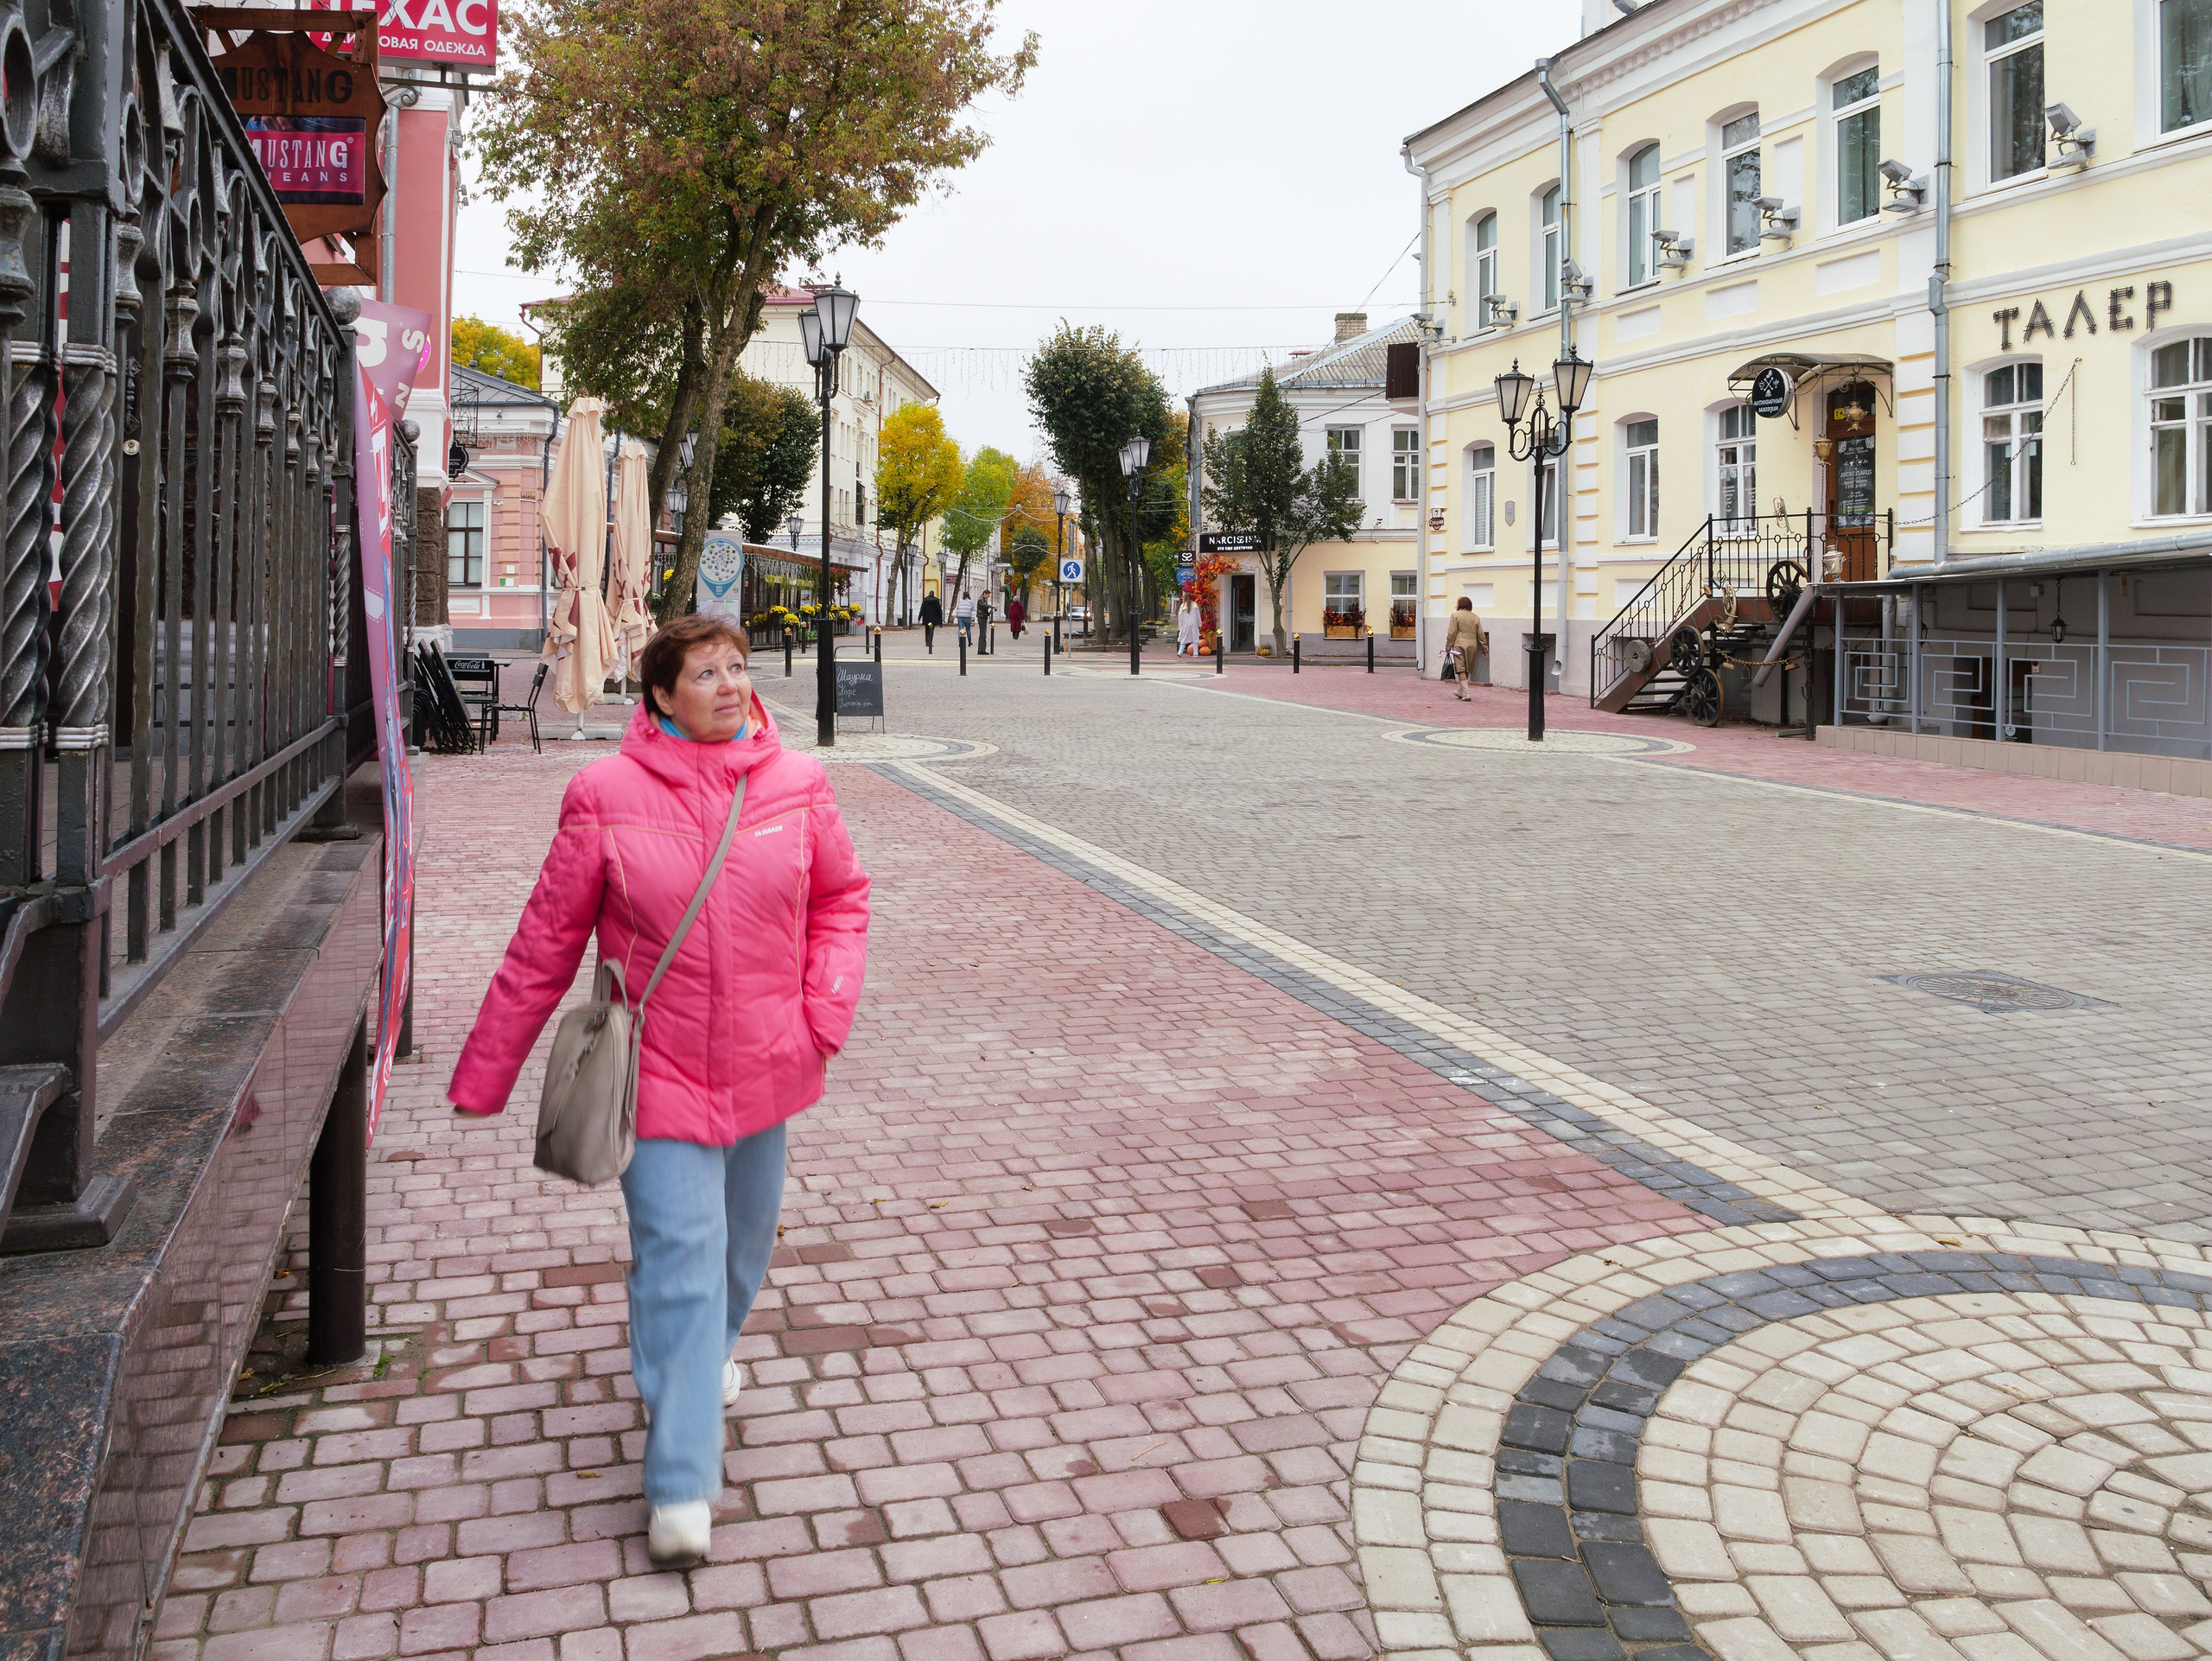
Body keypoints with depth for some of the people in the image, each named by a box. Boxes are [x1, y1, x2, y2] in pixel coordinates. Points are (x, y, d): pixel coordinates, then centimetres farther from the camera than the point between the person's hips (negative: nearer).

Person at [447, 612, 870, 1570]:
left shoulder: (796, 784, -4)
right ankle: (681, 1489, 4)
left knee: (742, 1242, 21)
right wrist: (484, 1076, 1)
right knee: (680, 1260, -6)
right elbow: (546, 942, -4)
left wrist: (827, 1012, -4)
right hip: (660, 1070, -3)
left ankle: (705, 1354, 53)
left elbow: (841, 898, 9)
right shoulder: (608, 796, -10)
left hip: (763, 1067, 4)